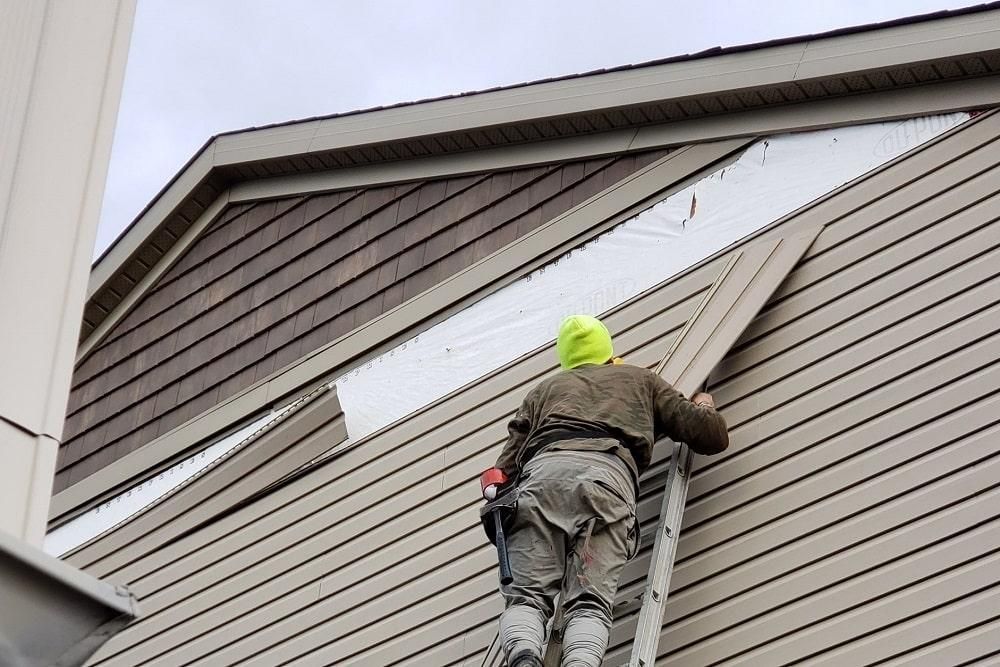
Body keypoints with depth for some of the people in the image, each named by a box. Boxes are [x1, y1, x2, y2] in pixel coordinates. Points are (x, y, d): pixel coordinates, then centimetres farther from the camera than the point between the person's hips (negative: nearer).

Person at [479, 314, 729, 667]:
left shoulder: (543, 390, 38)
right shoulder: (641, 379, 37)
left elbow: (506, 463, 21)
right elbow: (713, 436, 34)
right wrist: (704, 407, 53)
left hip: (542, 471, 1)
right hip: (608, 473, -1)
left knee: (526, 597, -6)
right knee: (590, 603, -11)